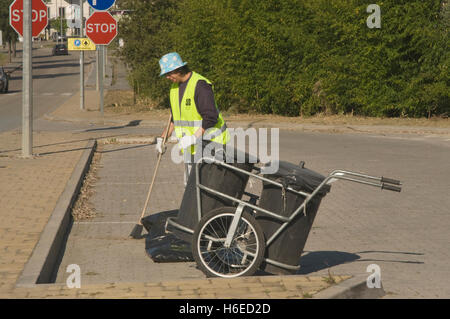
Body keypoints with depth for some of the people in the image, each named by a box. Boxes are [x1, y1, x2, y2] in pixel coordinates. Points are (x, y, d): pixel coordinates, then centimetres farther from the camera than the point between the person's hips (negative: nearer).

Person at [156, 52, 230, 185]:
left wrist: (193, 138, -28)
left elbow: (211, 118, -23)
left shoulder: (200, 85, -17)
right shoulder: (175, 87, 11)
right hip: (191, 146, 9)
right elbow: (174, 118, 22)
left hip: (208, 143, -8)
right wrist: (162, 138, 14)